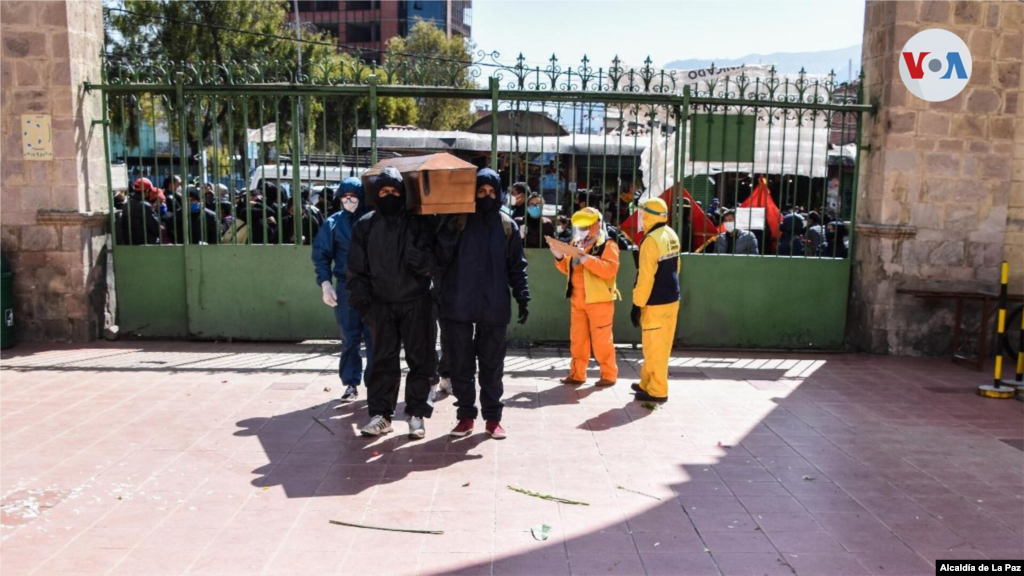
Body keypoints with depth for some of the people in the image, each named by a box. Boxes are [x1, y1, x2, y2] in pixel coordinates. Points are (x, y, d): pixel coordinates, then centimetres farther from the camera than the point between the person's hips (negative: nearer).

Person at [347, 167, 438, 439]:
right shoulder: (365, 225, 4)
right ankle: (380, 413, 18)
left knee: (420, 359, 4)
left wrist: (422, 260, -27)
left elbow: (434, 263, -5)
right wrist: (361, 301, -5)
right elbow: (356, 268, 4)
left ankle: (417, 413, 15)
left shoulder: (418, 223, -1)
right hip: (381, 304, 1)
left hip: (416, 303, -1)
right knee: (382, 360, 8)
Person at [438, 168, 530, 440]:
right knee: (461, 364, 5)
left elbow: (516, 266, 9)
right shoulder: (457, 221, 3)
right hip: (458, 306, 0)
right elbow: (441, 259, -3)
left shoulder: (507, 225, 7)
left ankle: (492, 417, 18)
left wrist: (523, 298, 2)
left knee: (492, 365, 7)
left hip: (494, 307, 1)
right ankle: (465, 415, 18)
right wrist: (449, 234, -20)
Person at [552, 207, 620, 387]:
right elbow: (568, 269, 19)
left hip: (599, 301, -7)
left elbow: (610, 269, -23)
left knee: (601, 340, -2)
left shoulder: (607, 245, -9)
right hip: (577, 301, 7)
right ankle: (577, 374, 18)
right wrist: (560, 257, -1)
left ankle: (609, 375, 10)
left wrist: (586, 258, -29)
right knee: (577, 339, 9)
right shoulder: (576, 243, 13)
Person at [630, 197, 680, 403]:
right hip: (672, 299, 9)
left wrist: (637, 305, -14)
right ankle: (647, 383, 27)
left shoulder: (651, 241, -19)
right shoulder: (671, 235, 7)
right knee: (661, 345, 15)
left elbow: (645, 277, -20)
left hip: (656, 303, -9)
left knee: (654, 347, 0)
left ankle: (657, 391, 7)